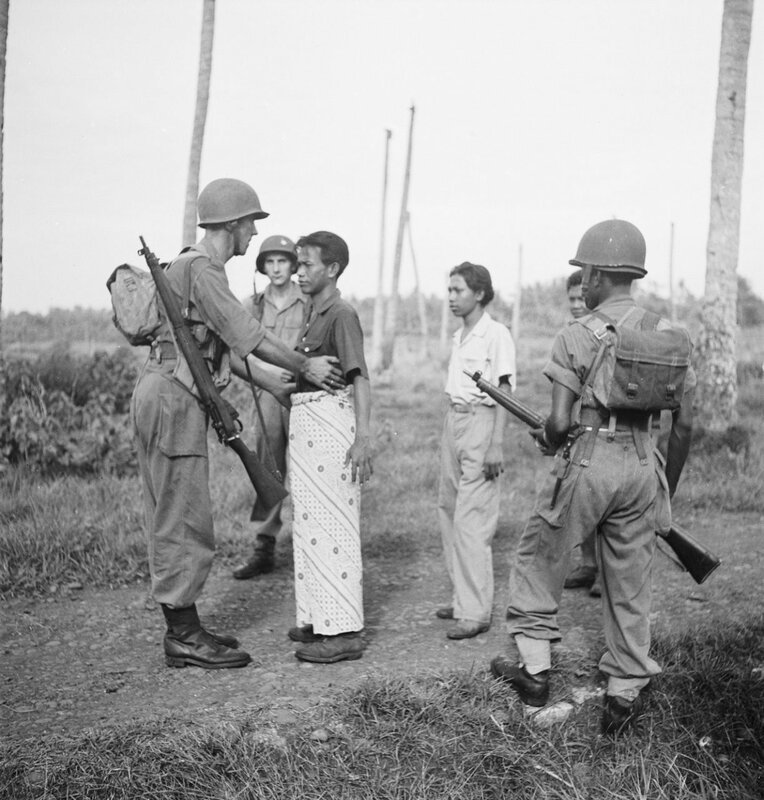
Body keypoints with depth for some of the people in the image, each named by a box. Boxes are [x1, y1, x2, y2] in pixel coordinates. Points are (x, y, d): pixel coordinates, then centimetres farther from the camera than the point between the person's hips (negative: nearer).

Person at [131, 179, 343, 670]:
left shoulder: (199, 267, 19)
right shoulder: (201, 270, -13)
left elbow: (230, 345, 21)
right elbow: (246, 333, -17)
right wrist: (304, 367, -9)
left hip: (165, 397, 11)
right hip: (173, 397, -11)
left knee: (171, 522, 12)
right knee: (185, 522, -6)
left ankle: (183, 629, 20)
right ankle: (184, 639, 0)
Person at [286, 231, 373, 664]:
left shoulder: (342, 315, -12)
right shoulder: (313, 315, 16)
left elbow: (360, 377, -21)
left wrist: (363, 435, -30)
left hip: (330, 420, -10)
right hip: (304, 420, 10)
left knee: (333, 524, -8)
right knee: (308, 524, 14)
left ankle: (344, 631, -3)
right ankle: (319, 619, 24)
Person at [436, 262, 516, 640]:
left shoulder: (496, 334, -9)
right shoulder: (459, 336, 15)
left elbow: (503, 392, -13)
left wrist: (496, 446, -18)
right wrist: (452, 424, 14)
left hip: (480, 421, -9)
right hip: (453, 420, 9)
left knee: (471, 520, -9)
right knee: (449, 511, 11)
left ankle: (475, 612, -4)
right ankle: (461, 598, 21)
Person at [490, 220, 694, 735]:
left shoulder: (577, 336, -8)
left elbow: (560, 422, -13)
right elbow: (684, 424, 6)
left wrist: (546, 441, 10)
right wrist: (668, 489, 17)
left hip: (588, 461, -4)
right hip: (642, 464, 5)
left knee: (538, 563, 16)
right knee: (630, 585, 13)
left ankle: (535, 669, 21)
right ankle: (625, 695, 20)